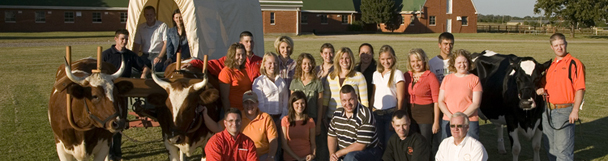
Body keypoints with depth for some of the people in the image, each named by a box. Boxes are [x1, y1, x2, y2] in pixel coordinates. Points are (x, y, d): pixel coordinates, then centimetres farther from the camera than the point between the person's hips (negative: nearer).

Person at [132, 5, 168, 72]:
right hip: (145, 56, 4)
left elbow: (166, 43, -3)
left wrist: (159, 57, -13)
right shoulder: (140, 27, 18)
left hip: (157, 55, -4)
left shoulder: (162, 26, 3)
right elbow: (137, 44, 17)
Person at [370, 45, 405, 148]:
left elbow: (400, 98, -5)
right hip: (377, 113, 4)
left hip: (391, 113, -4)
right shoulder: (376, 74, 13)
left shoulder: (397, 74, -2)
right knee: (379, 142, 6)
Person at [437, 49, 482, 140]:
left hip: (469, 122, -3)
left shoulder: (474, 80, 2)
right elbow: (440, 101, 8)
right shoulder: (447, 79, 12)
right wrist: (451, 116, -8)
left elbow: (476, 104, -4)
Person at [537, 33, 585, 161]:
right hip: (548, 111, 8)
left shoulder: (575, 63, -8)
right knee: (549, 146, 15)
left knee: (563, 148, -4)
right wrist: (541, 90, 1)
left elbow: (580, 89, -13)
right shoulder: (551, 65, 13)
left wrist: (575, 110, -19)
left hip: (565, 111, -7)